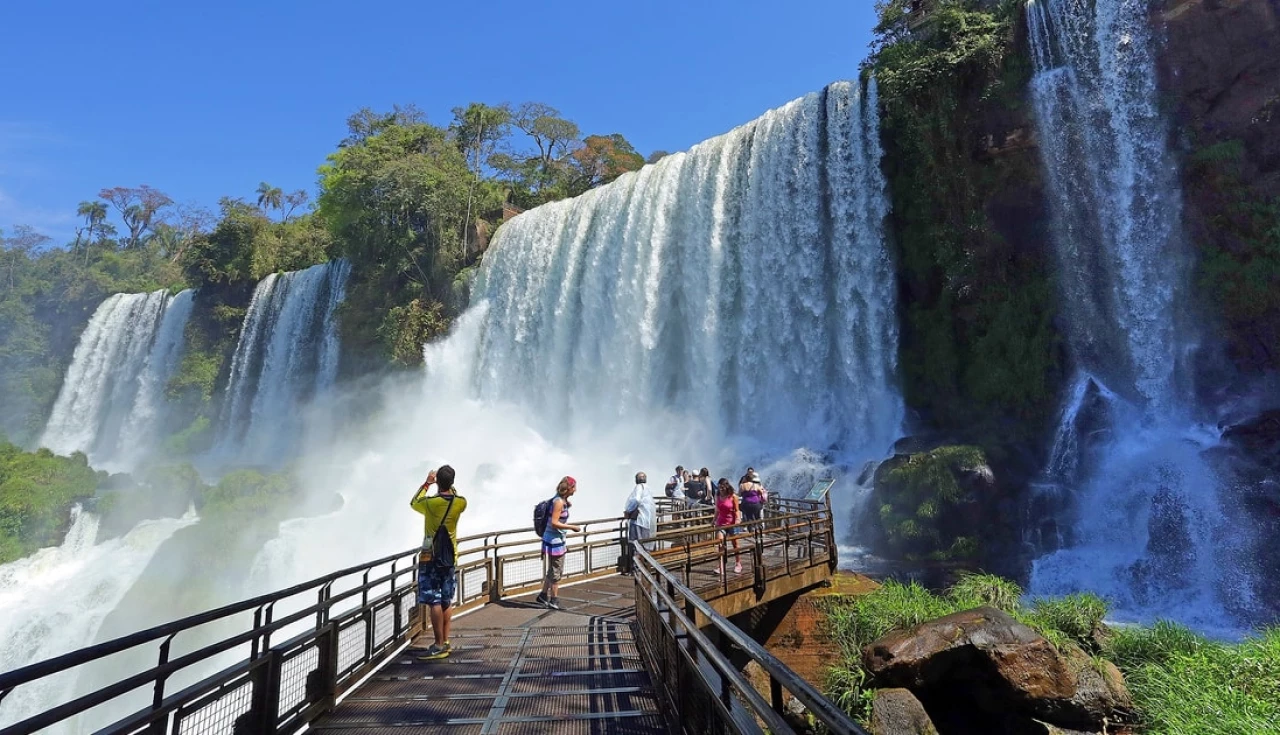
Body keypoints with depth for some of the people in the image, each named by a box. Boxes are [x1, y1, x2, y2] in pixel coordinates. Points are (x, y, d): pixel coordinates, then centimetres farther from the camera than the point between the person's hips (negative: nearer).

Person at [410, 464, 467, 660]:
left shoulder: (430, 502, -16)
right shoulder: (461, 503, -6)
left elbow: (413, 503, 8)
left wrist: (427, 483, 16)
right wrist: (449, 485, 19)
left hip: (430, 557, -4)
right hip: (450, 557, 5)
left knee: (434, 602, -2)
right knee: (447, 601, 12)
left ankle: (439, 646, -1)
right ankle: (445, 642, 19)